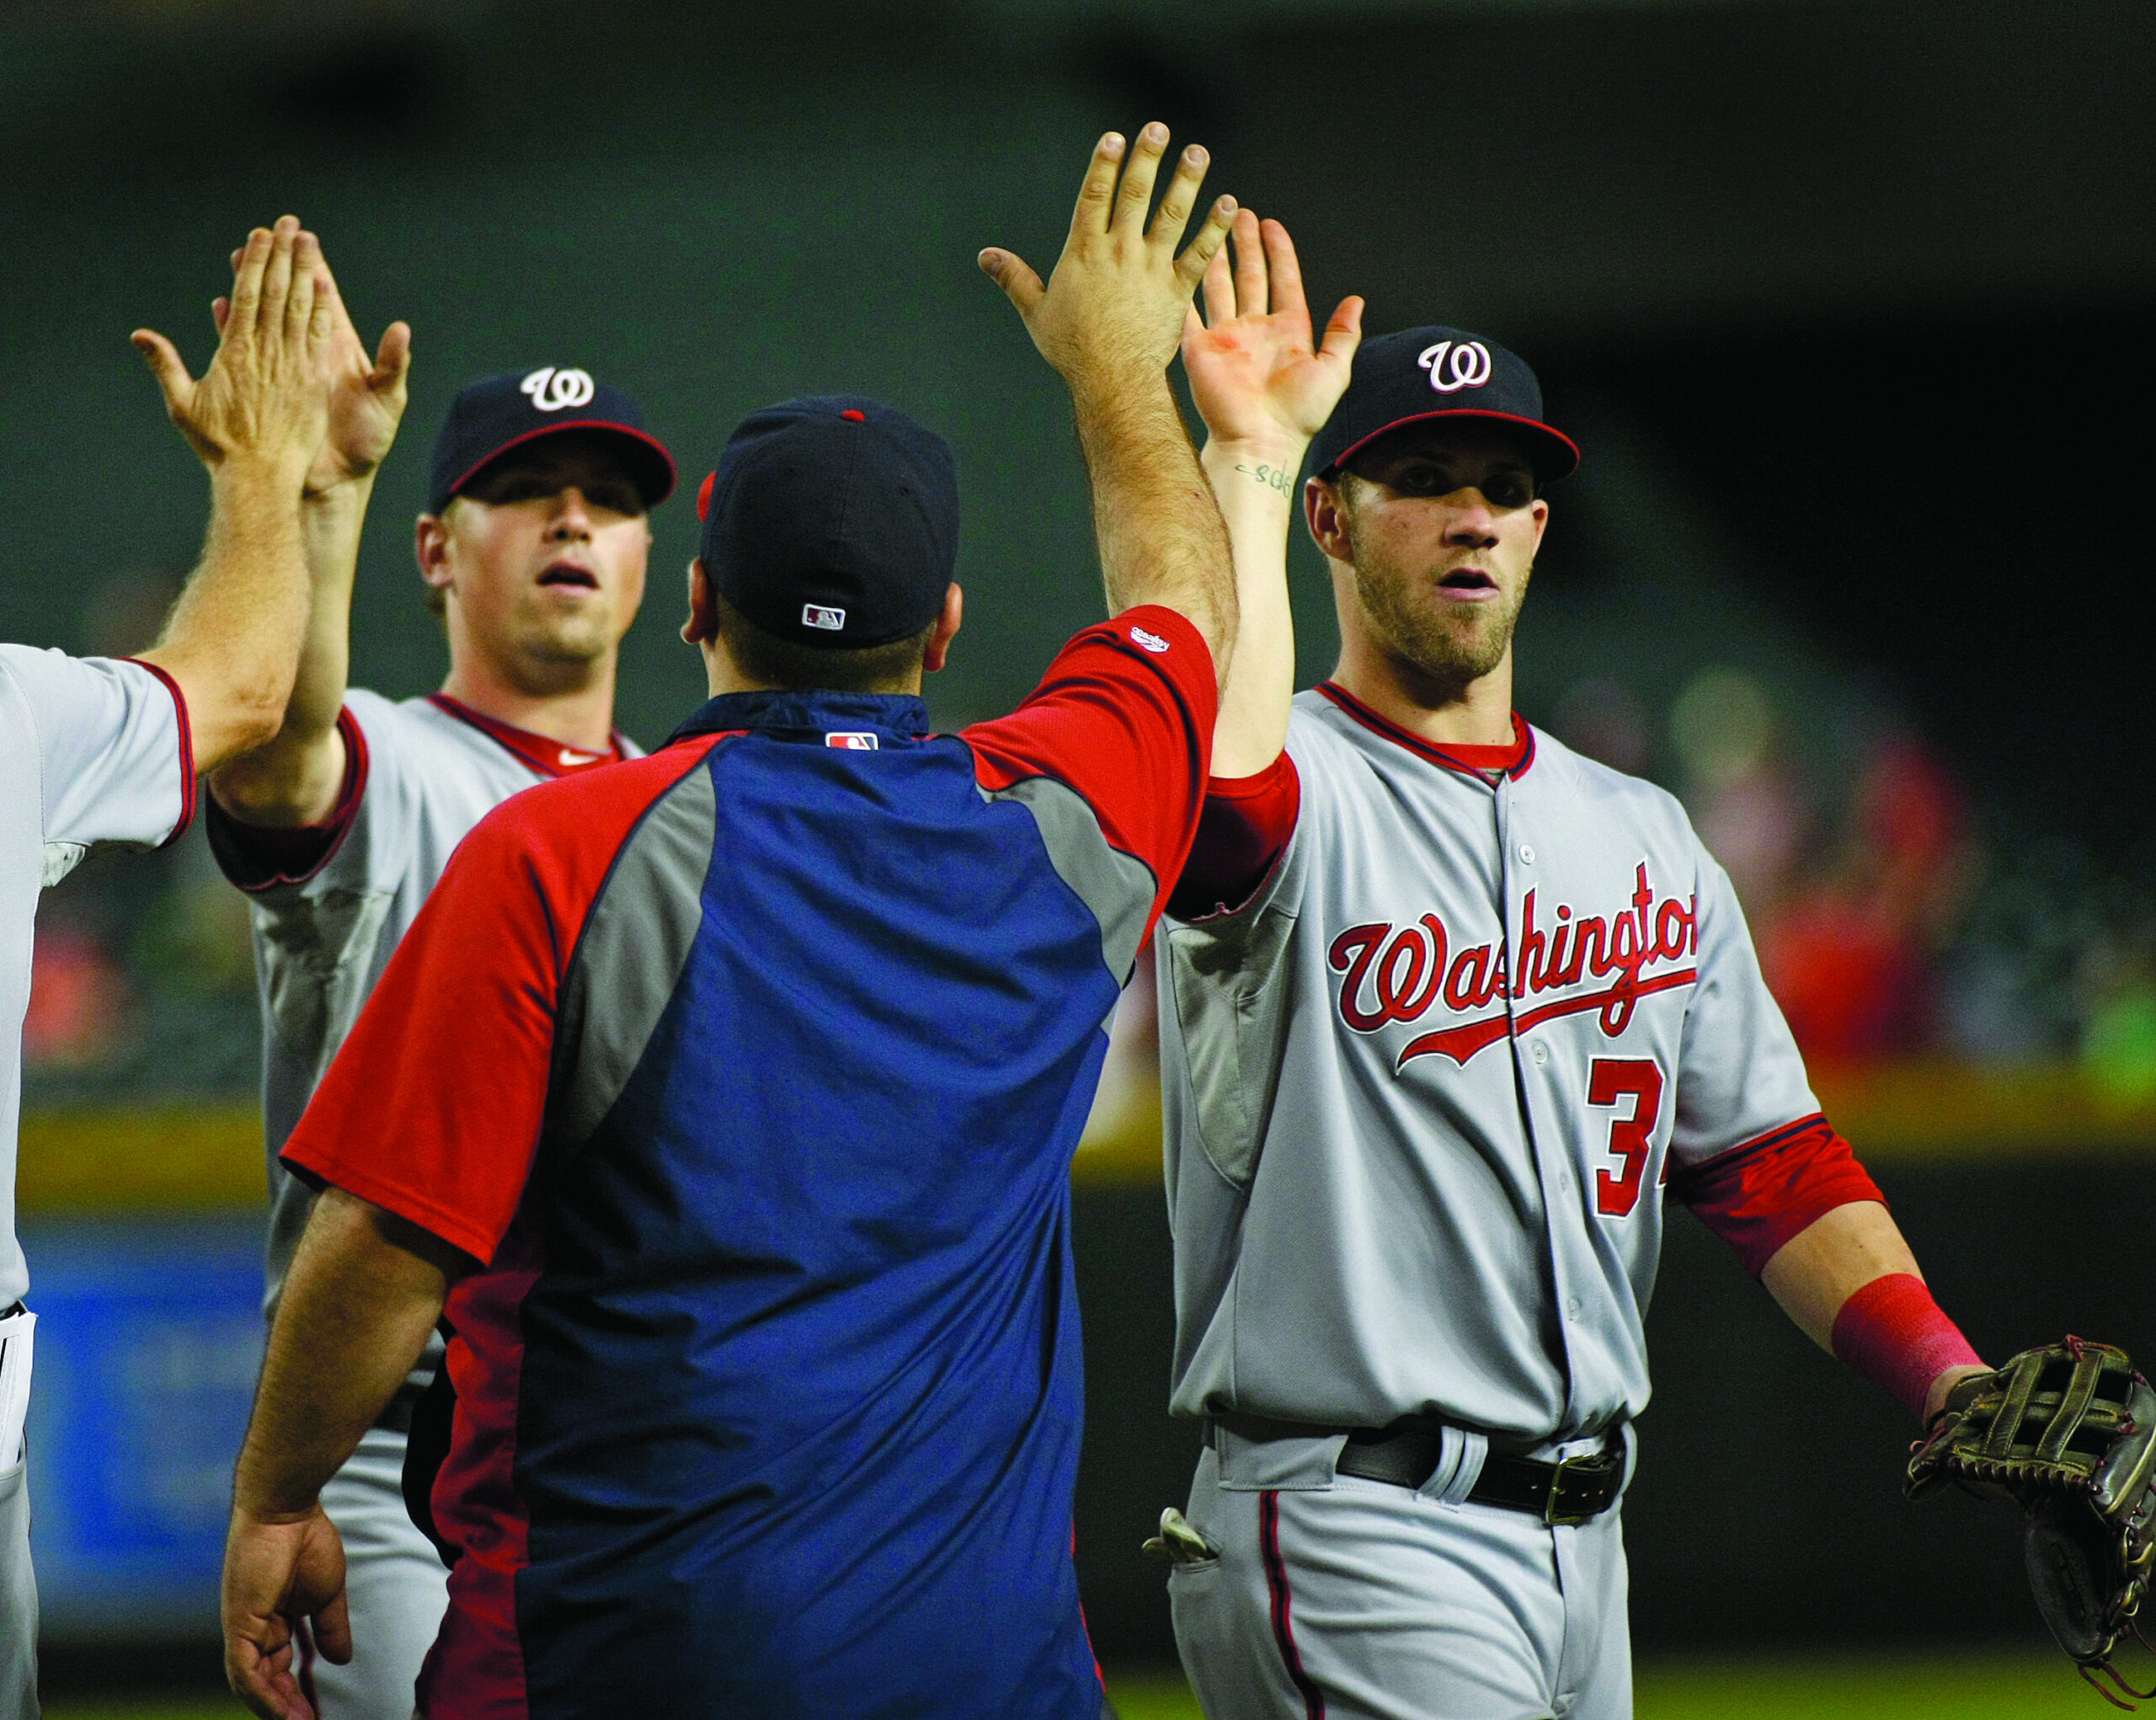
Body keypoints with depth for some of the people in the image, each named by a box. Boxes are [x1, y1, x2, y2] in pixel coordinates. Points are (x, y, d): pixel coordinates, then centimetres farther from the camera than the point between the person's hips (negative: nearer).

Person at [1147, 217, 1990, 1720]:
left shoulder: (1644, 839, 17)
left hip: (1585, 1538, 7)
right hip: (1360, 1534, -7)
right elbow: (1213, 769, -32)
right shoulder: (1297, 798, -6)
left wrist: (1955, 1386, 3)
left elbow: (1768, 1156, 17)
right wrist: (1245, 458, -27)